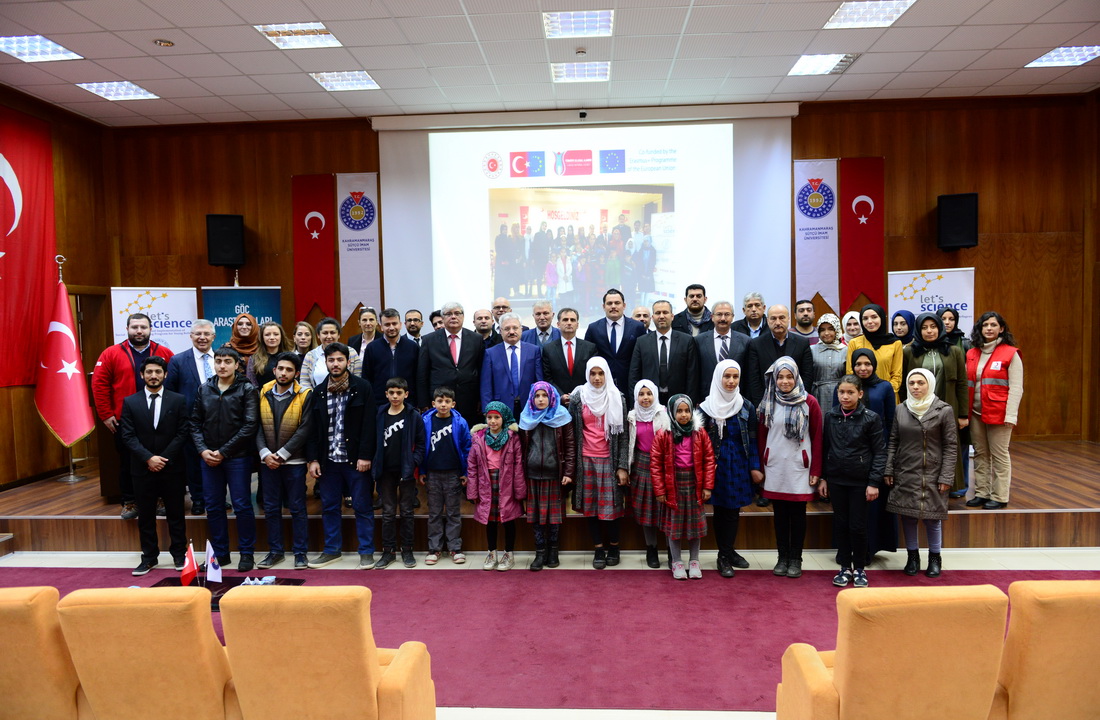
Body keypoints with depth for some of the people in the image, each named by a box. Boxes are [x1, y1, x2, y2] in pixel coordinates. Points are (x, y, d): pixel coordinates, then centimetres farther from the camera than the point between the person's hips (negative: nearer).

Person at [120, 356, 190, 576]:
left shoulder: (178, 400, 1)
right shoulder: (130, 402, 4)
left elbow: (183, 432, -2)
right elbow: (127, 435, -2)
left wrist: (163, 458, -10)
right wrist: (148, 458, -13)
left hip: (172, 467, -1)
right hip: (142, 468, 1)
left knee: (175, 514, 6)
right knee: (145, 516, 8)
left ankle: (179, 555, 17)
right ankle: (149, 557, 19)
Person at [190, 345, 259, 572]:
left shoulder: (247, 390, -4)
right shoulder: (204, 389, 9)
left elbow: (249, 426, -10)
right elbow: (195, 423, 10)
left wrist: (224, 452, -12)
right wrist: (203, 450, -5)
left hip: (237, 458, -4)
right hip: (209, 458, 4)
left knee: (242, 506, 1)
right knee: (213, 507, 10)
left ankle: (247, 553, 12)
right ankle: (220, 553, 23)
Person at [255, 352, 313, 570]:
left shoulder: (304, 396, -5)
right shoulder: (263, 394, 4)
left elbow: (305, 429, -10)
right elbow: (257, 427, 2)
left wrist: (282, 454, -14)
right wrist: (265, 453, -11)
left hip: (293, 461, -3)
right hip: (267, 461, 3)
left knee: (297, 508, 3)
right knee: (271, 508, 10)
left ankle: (300, 552, 12)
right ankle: (275, 551, 22)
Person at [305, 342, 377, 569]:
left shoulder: (362, 387, -4)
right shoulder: (319, 391, 8)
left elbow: (368, 424, -8)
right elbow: (313, 428, 9)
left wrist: (365, 456, -14)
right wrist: (313, 459, 2)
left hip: (356, 459, -4)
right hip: (328, 459, 4)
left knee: (362, 506, 3)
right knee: (329, 507, 11)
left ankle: (367, 551, 12)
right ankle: (331, 550, 24)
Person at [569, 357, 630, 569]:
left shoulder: (617, 398, 0)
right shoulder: (578, 397, 1)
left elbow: (623, 434, -1)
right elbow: (572, 431, 4)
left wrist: (623, 466, -6)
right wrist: (572, 463, 0)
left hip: (609, 459, -1)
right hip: (586, 459, 1)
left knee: (611, 503, 0)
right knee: (591, 504, 5)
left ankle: (613, 547, 18)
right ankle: (598, 549, 16)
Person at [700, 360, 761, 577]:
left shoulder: (746, 407, 3)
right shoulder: (707, 407, -3)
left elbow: (752, 440, 5)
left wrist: (754, 467, 1)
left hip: (739, 463, 2)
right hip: (716, 463, -2)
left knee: (733, 510, 5)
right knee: (720, 509, 2)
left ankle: (726, 553, 17)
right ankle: (725, 554, 13)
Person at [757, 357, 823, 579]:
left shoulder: (809, 403, -3)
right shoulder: (768, 403, 4)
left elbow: (817, 438, -2)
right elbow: (762, 436, 8)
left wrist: (816, 470, -5)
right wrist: (760, 466, 4)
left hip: (799, 467, -2)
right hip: (775, 467, 2)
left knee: (798, 513, 5)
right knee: (780, 513, 9)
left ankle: (795, 559, 17)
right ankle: (782, 558, 19)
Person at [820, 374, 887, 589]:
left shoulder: (870, 418, -7)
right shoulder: (830, 416, 2)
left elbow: (879, 452, -6)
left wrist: (874, 483, -10)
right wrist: (822, 478, 7)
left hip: (860, 481, -3)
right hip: (836, 480, 3)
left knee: (858, 525, 3)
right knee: (840, 524, 9)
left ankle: (859, 568, 20)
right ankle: (845, 567, 22)